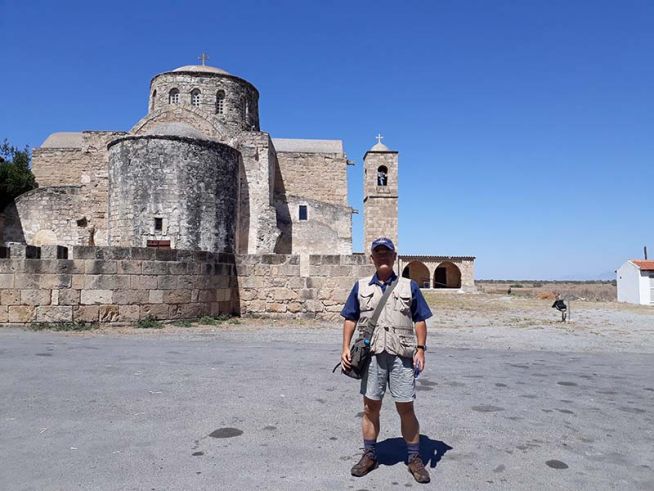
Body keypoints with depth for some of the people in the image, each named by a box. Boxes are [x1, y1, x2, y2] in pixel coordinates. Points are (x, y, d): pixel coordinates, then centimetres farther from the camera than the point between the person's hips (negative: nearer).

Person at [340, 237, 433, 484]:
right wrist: (346, 348, 2)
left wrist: (420, 349, -4)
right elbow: (350, 319, 10)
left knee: (406, 408, 5)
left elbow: (419, 320, 6)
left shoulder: (409, 286, 6)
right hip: (371, 355, 1)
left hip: (402, 356, -1)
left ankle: (414, 458, 21)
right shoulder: (361, 287, 9)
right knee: (370, 407, 10)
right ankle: (369, 455, 26)